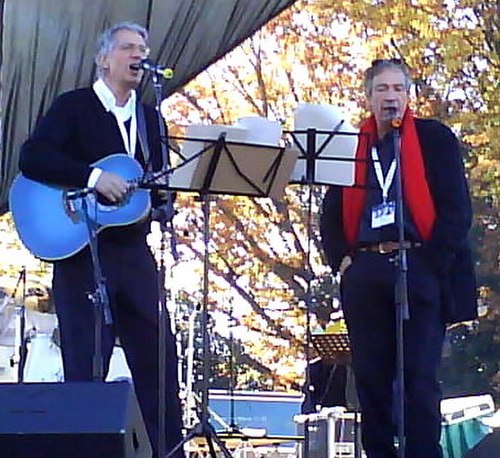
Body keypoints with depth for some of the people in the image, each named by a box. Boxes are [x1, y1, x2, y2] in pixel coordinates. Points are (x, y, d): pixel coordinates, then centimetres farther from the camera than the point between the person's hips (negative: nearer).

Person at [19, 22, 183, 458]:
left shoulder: (149, 118, 17)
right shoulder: (73, 107, -1)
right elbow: (31, 158, -16)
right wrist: (94, 177, -23)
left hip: (134, 252, 5)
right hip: (82, 253, -5)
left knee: (159, 355, 2)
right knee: (86, 364, -3)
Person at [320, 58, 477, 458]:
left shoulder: (435, 139, 6)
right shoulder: (350, 145, 16)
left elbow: (456, 207, -1)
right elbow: (332, 212, 17)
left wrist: (432, 261, -9)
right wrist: (340, 258, 2)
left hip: (419, 271, -3)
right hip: (364, 273, 3)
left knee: (419, 377, -7)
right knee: (371, 377, 3)